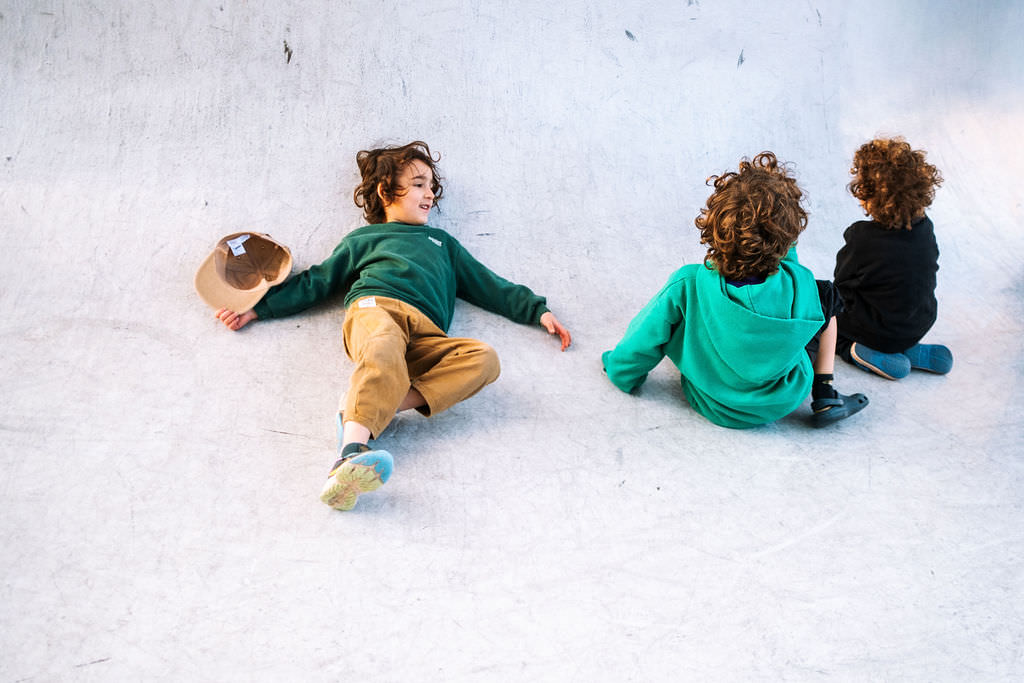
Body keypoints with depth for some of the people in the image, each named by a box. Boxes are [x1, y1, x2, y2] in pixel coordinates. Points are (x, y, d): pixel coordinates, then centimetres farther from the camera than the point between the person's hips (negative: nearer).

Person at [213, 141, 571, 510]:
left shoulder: (442, 242, 43)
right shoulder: (362, 239, 35)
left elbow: (489, 286, 40)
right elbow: (313, 282, 31)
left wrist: (538, 310, 29)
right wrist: (257, 308, 21)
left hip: (426, 337, 3)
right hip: (375, 305, -2)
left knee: (484, 358, -30)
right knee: (384, 352, -40)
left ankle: (363, 410, -42)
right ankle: (351, 454, -62)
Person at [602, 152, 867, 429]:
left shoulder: (687, 286, -31)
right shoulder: (799, 283, -29)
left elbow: (643, 342, -15)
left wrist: (622, 372, 3)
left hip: (713, 406, 1)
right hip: (784, 403, 0)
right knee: (825, 292, 15)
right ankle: (824, 397, 17)